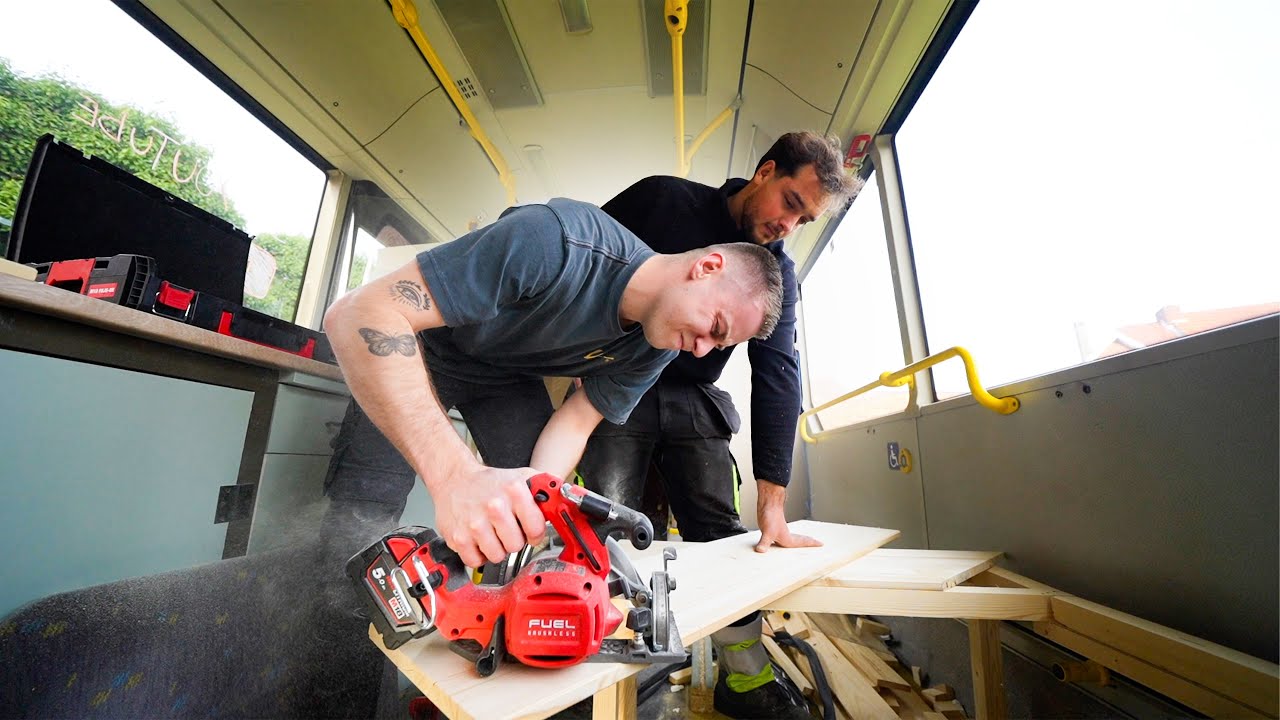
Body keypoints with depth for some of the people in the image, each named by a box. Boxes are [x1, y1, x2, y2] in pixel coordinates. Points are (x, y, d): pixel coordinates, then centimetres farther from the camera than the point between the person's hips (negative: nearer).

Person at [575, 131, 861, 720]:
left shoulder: (779, 274, 1)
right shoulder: (663, 198, -5)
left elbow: (777, 376, -6)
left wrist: (772, 503, -11)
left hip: (695, 401, 3)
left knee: (723, 538, -1)